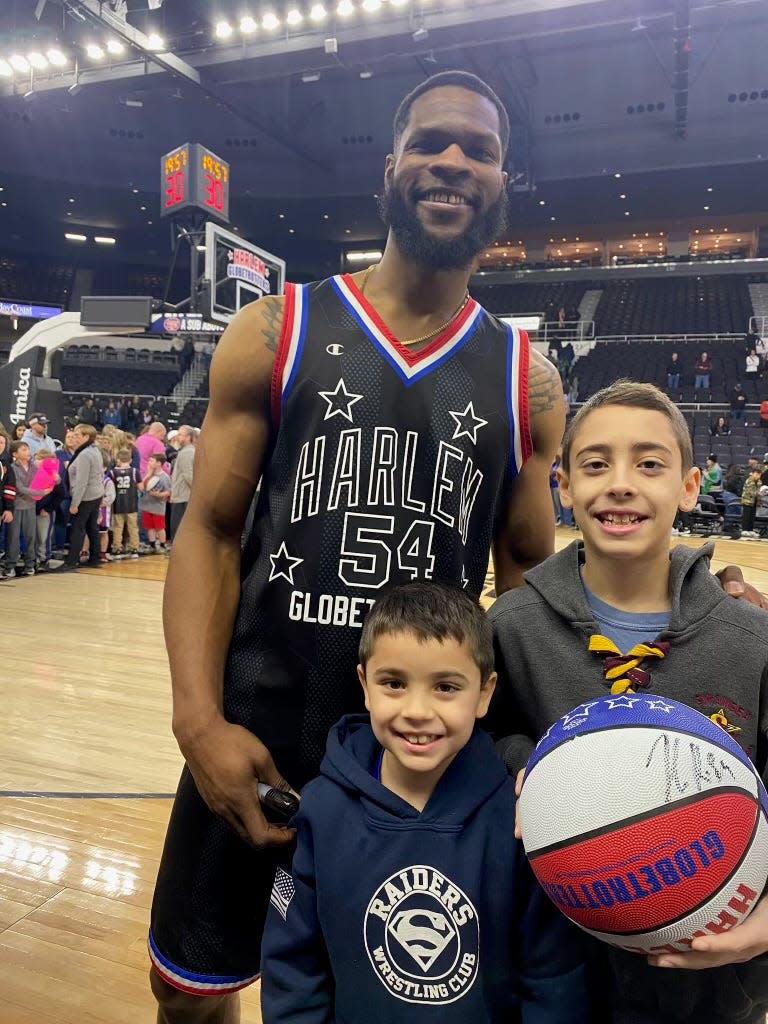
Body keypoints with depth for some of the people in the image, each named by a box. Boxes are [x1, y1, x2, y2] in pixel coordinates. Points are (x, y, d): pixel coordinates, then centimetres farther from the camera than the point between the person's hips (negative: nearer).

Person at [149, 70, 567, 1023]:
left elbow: (529, 575, 7)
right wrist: (198, 718, -14)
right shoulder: (273, 330, -2)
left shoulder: (528, 380, 3)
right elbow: (209, 531, -3)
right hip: (258, 733, 0)